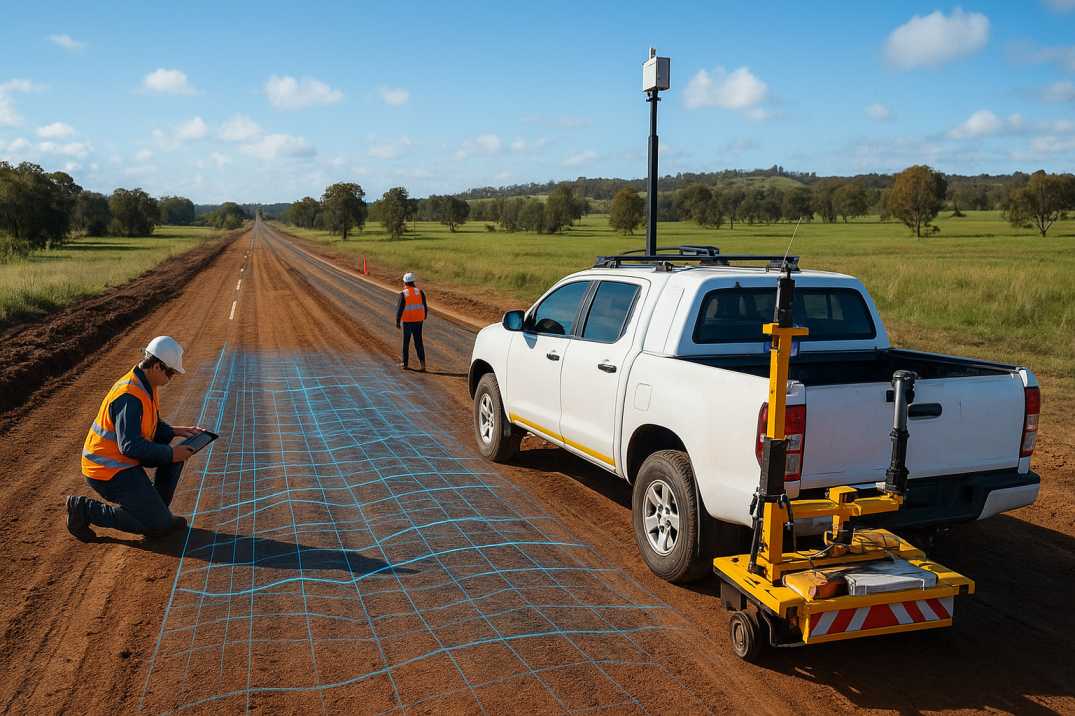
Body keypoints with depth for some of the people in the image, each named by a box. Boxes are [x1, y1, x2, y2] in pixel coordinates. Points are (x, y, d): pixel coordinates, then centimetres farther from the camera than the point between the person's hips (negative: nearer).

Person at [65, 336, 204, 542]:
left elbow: (151, 427, 18)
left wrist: (176, 431, 4)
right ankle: (84, 509, -2)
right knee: (158, 527, -8)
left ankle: (156, 510, 15)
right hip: (108, 472, -10)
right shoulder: (130, 396, -26)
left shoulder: (147, 385, 5)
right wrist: (170, 453, -21)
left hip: (122, 460, 10)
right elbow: (130, 446, -29)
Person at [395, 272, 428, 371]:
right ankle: (422, 361, -11)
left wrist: (397, 322, -5)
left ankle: (405, 363, 20)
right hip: (418, 321, 2)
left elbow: (399, 309, -11)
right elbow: (424, 306, 3)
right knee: (418, 342, 6)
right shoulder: (420, 292, -1)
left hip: (407, 321, -2)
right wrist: (424, 316, 18)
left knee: (406, 342, 12)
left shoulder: (403, 294, -8)